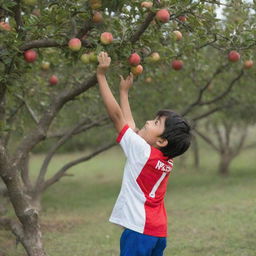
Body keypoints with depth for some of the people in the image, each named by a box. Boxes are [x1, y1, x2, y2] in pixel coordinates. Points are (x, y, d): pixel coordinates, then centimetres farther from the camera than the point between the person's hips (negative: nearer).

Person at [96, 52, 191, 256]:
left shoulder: (143, 151, -13)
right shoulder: (166, 160, 8)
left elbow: (116, 115, -10)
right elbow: (130, 126, 20)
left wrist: (101, 75, -5)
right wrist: (124, 91, 27)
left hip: (140, 231, -9)